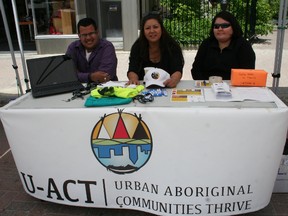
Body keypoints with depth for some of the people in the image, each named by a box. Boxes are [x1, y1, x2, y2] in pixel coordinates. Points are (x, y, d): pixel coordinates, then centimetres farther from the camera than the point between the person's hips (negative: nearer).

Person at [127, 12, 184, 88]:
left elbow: (177, 70, -12)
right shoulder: (137, 47, 2)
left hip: (168, 87, 1)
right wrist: (133, 79, -31)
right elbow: (132, 70, -6)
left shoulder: (172, 46, -3)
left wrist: (174, 80, -37)